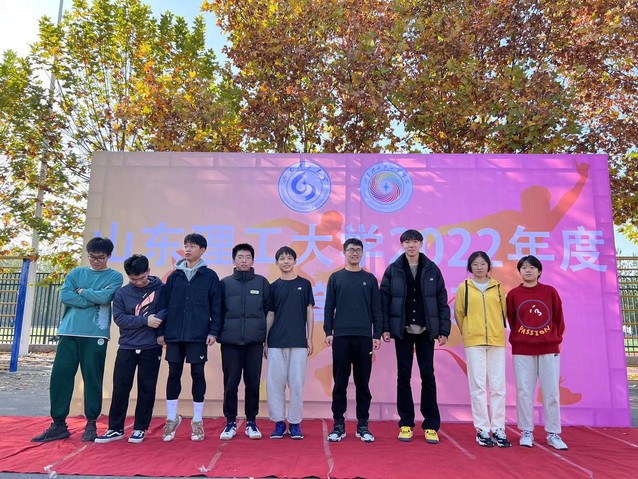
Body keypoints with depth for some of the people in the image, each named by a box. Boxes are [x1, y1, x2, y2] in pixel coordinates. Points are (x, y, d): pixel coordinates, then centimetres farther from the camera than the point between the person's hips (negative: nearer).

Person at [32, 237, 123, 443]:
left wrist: (82, 291, -1)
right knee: (60, 376, 2)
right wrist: (93, 300, -8)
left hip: (95, 335, -3)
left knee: (92, 378, 1)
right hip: (69, 332, 3)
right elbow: (65, 295, -2)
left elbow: (105, 297, -13)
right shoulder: (76, 273, 13)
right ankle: (58, 424, 15)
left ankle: (91, 424, 13)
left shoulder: (115, 277, 5)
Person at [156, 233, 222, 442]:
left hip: (198, 335, -2)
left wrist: (213, 331, -7)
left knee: (198, 374, 4)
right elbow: (164, 304, 10)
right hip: (174, 333, 3)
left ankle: (197, 421, 16)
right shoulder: (174, 276, 10)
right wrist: (161, 331, 6)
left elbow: (216, 306, 0)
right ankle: (172, 419, 22)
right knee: (174, 374, 7)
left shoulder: (210, 276, 1)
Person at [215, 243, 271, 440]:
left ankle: (251, 422, 19)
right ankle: (230, 422, 19)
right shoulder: (225, 283, 6)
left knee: (253, 383, 6)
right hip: (230, 341, 0)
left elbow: (268, 311, 9)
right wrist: (217, 333, 2)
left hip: (254, 341, 0)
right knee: (230, 383, 4)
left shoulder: (262, 282, 5)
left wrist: (266, 336, 7)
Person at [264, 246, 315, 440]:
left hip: (298, 342, -1)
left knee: (297, 383, 1)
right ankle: (279, 422, 15)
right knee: (274, 382, 1)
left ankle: (295, 423, 14)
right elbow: (270, 315, 10)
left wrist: (309, 338, 0)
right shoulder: (274, 287, 9)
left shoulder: (304, 284, 7)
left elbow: (309, 312, 6)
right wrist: (264, 341, 6)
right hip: (276, 343, 1)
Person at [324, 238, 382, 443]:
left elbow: (376, 309, 6)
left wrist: (377, 335, 0)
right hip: (341, 336, 0)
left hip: (364, 337, 1)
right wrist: (328, 332, -3)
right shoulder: (335, 278, 7)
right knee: (340, 383, 4)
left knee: (363, 383, 6)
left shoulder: (370, 279, 8)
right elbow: (329, 308, 5)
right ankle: (338, 424, 14)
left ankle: (363, 425, 17)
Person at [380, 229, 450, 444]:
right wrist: (385, 328, -7)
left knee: (428, 376, 5)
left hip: (426, 331, 0)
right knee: (404, 376, 6)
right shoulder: (393, 270, 0)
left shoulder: (432, 269, 2)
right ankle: (406, 424, 17)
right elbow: (384, 301, -1)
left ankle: (431, 426, 16)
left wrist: (444, 330, -2)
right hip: (403, 331, 0)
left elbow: (442, 302, 2)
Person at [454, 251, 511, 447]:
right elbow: (458, 314, 8)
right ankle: (482, 430, 7)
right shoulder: (464, 288, 3)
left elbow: (503, 311, 13)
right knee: (478, 386, 0)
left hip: (497, 341, 2)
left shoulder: (497, 288, 7)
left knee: (498, 386, 3)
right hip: (474, 342, -2)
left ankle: (498, 429, 12)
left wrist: (496, 331, 11)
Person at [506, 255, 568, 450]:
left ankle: (553, 434, 15)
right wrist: (517, 338, 7)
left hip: (549, 349, 1)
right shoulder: (513, 294, 2)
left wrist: (556, 338, 5)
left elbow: (558, 318, 8)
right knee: (524, 392, 2)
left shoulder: (550, 292, 3)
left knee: (551, 392, 5)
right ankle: (526, 432, 13)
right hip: (522, 351, 0)